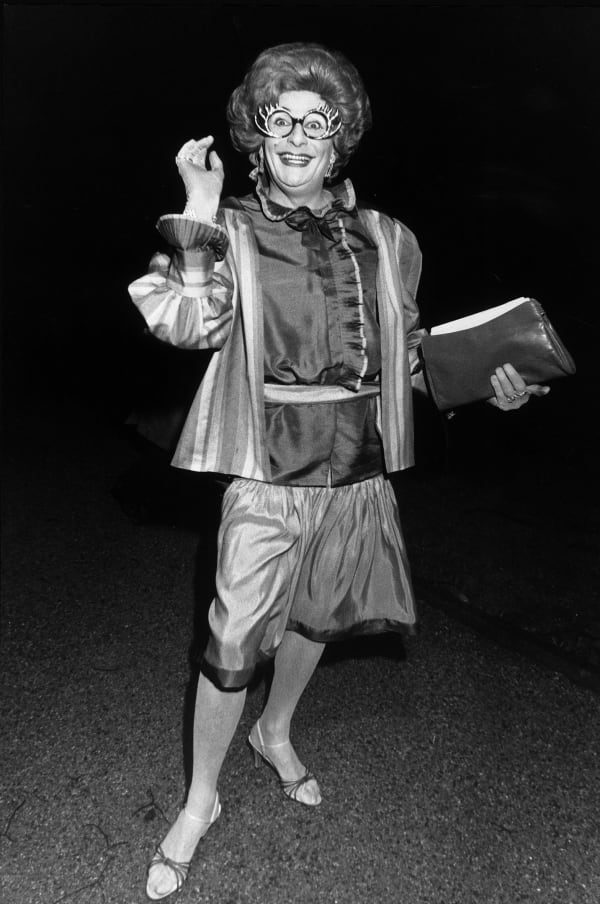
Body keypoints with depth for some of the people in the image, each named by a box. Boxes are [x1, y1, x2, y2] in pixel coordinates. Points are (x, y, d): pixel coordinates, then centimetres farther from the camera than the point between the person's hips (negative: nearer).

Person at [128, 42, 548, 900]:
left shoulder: (385, 240, 6)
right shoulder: (232, 232, -2)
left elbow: (411, 356, 14)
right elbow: (184, 322, -19)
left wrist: (485, 383, 1)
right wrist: (199, 208, -18)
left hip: (361, 473, 4)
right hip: (270, 474, -4)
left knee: (319, 616, 21)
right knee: (234, 641, 2)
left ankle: (276, 733, 51)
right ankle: (200, 801, 30)